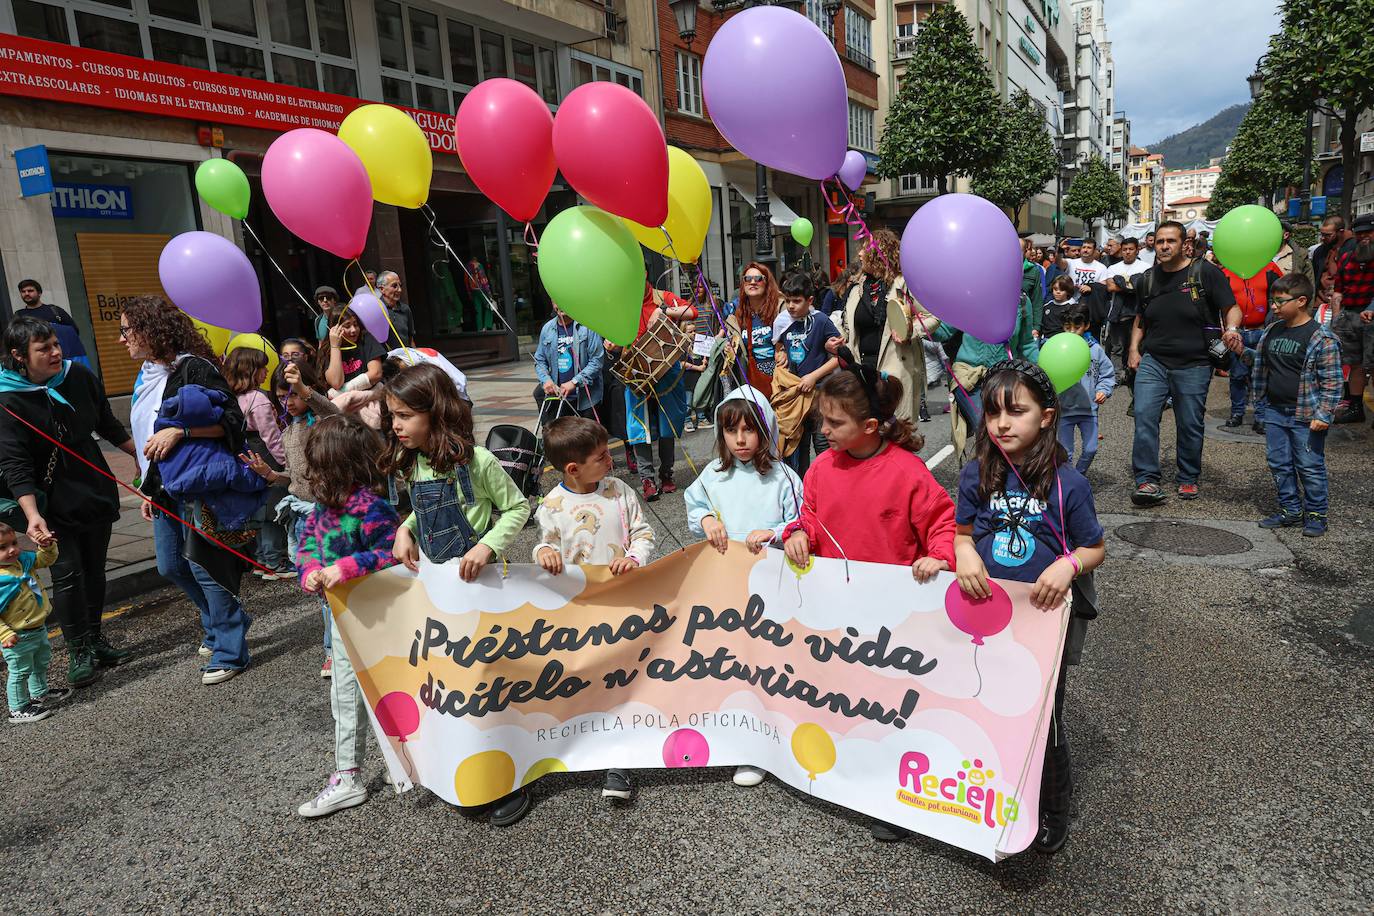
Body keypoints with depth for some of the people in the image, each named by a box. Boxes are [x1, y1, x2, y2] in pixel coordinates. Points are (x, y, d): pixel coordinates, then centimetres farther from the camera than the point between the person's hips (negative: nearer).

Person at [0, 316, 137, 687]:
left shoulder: (79, 376, -2)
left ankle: (95, 641, 26)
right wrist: (33, 516, -31)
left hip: (96, 491, 5)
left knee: (94, 569, 12)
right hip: (54, 506, -5)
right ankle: (79, 653, 9)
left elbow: (108, 425, 13)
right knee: (68, 574, -5)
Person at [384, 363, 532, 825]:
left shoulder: (476, 461, -17)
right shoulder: (411, 464, 4)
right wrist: (404, 531, 0)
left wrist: (487, 546, -22)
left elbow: (517, 507, -9)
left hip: (477, 580, -6)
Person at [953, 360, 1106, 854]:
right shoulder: (977, 475, -8)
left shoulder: (1067, 484, -15)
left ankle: (1053, 811, 39)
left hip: (1047, 616, -3)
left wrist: (1068, 564, -26)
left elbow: (1095, 549, -5)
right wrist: (965, 553, -18)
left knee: (1041, 716, 12)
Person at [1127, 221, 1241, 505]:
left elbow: (1232, 308, 0)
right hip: (1153, 361, 3)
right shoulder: (1148, 279, 11)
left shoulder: (1205, 273, -1)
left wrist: (1231, 329, -21)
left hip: (1193, 365, -2)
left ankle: (1188, 480, 23)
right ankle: (1147, 481, -10)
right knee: (1144, 416, -14)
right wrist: (1134, 349, 10)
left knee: (1190, 426, 5)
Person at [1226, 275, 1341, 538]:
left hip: (1305, 416, -6)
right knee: (1279, 463, 12)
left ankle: (1315, 514, 18)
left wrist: (1324, 415, -17)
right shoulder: (1272, 331, 7)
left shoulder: (1322, 338, -12)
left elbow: (1332, 381, -12)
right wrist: (1242, 351, 4)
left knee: (1310, 466, 4)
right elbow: (1261, 360, 23)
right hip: (1275, 411, 6)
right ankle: (1291, 510, 25)